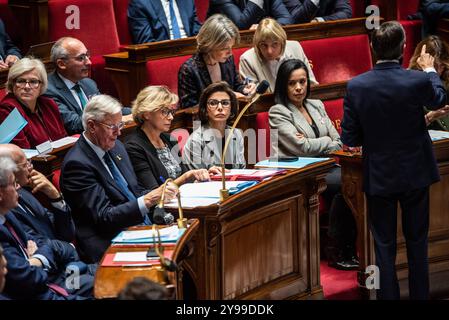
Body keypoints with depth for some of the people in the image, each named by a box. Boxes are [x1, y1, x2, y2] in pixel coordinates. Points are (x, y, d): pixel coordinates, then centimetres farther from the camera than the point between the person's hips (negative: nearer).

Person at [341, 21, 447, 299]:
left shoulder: (356, 87, -16)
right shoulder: (418, 81, -18)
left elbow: (349, 139, -9)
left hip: (378, 177, 0)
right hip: (415, 174, 0)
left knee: (384, 248, 9)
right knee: (417, 244, 15)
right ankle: (420, 296, 24)